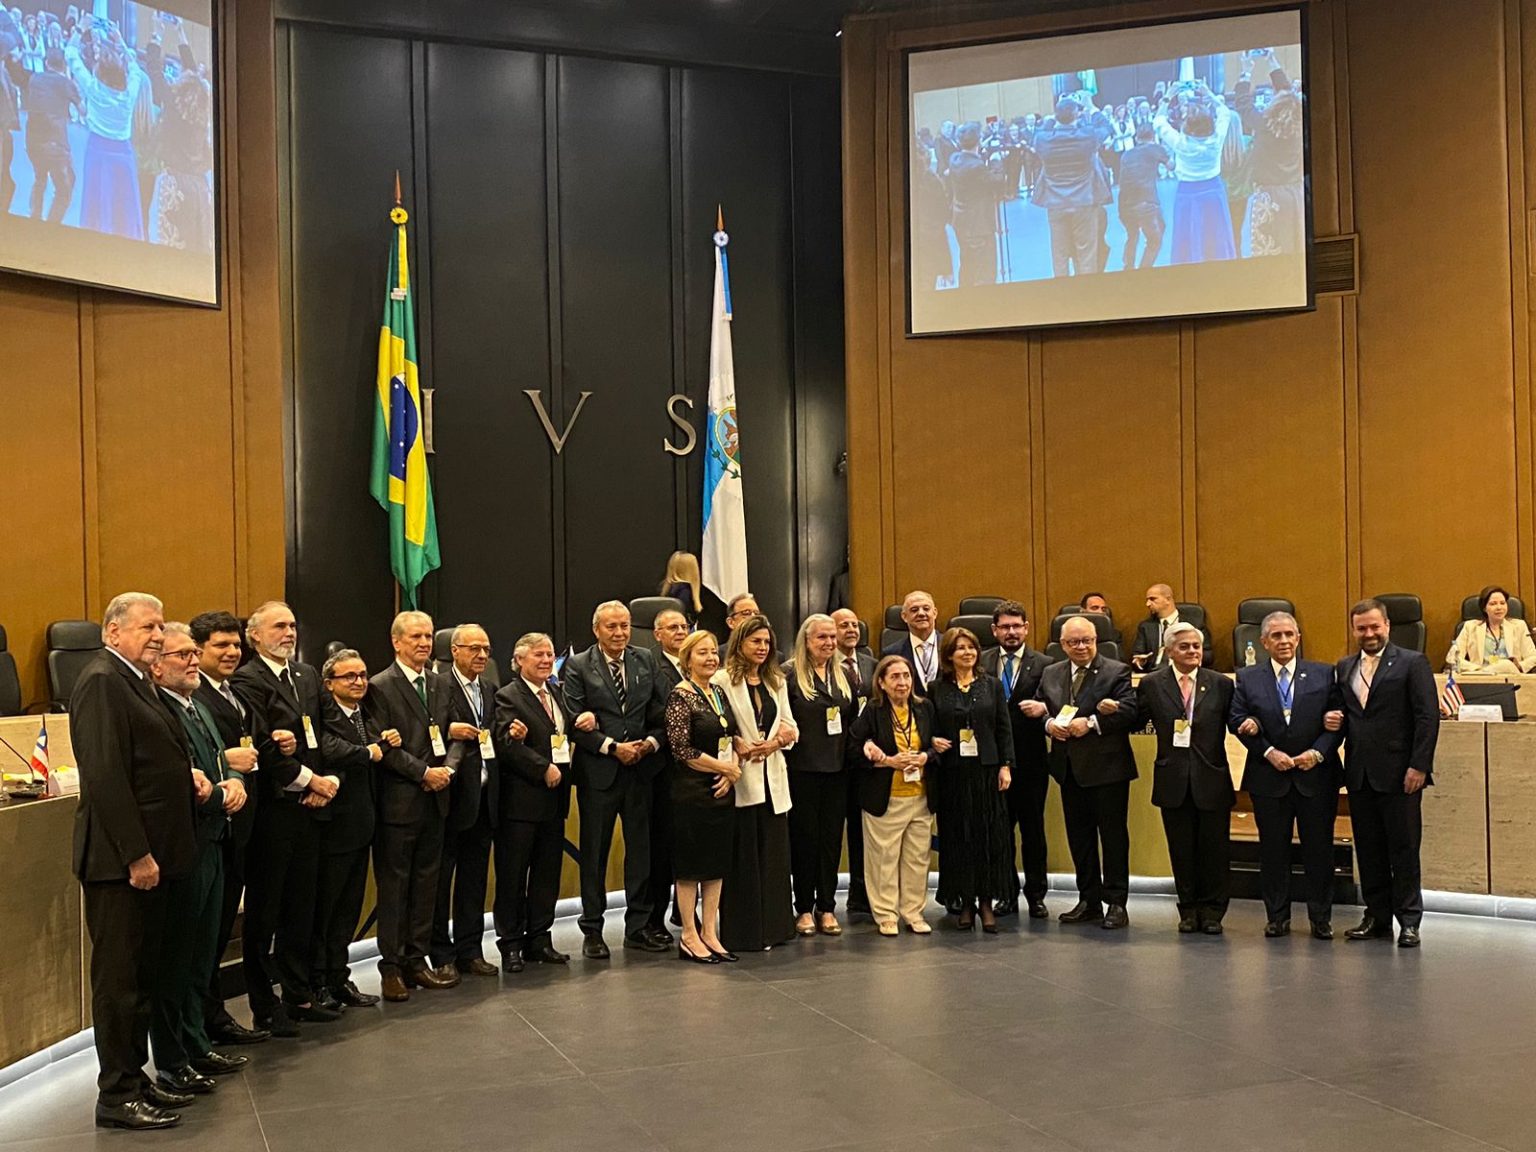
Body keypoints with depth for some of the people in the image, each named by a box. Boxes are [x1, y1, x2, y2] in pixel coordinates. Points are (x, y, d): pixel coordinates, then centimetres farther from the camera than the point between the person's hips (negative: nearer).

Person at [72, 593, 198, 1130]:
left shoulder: (133, 681, 16)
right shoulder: (101, 682, -15)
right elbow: (104, 776, -22)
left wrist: (186, 778, 5)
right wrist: (136, 855, -22)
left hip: (147, 853, 10)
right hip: (120, 858, -10)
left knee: (142, 973, 16)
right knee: (118, 976, -1)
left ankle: (134, 1076, 26)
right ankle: (116, 1095, 7)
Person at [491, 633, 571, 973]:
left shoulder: (555, 695, 17)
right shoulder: (508, 697, -6)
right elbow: (506, 745, -17)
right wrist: (544, 769, -17)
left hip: (554, 797, 7)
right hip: (521, 799, -7)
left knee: (548, 874, 10)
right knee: (513, 875, 1)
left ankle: (539, 941, 19)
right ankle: (510, 945, 8)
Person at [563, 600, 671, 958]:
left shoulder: (646, 661, 9)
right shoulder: (578, 667, -3)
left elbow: (660, 712, 10)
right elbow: (574, 723, -8)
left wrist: (651, 742, -7)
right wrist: (612, 748, -14)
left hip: (641, 767, 4)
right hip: (598, 771, -3)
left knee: (641, 847, 8)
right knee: (594, 852, 4)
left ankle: (639, 925, 19)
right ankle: (592, 930, 13)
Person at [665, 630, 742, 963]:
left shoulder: (720, 693, 11)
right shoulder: (681, 696, -11)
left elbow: (734, 739, 14)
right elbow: (681, 749, -16)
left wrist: (730, 774, -5)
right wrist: (726, 767, -11)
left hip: (722, 790, 7)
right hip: (692, 792, -7)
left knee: (717, 863, 10)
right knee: (690, 865, 0)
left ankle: (710, 933, 17)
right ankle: (689, 937, 9)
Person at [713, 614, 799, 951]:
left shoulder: (776, 682, 17)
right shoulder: (723, 680, -6)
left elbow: (790, 726, 15)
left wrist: (777, 741, -4)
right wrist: (740, 747, -20)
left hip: (772, 776, 6)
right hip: (741, 778, -6)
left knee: (774, 852, 9)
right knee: (744, 856, -2)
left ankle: (773, 925, 18)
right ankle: (743, 932, 5)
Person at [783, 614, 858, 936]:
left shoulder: (844, 675, 12)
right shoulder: (789, 674, -5)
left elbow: (855, 718, 16)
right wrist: (787, 736, -17)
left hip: (837, 766, 5)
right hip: (803, 767, -5)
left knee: (832, 837, 7)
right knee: (804, 836, 3)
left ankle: (827, 907, 15)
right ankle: (804, 908, 12)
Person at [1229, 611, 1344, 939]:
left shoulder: (1324, 674, 4)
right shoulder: (1247, 679, 4)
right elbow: (1237, 720, -1)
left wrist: (1317, 753, -12)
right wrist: (1268, 752, -11)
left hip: (1316, 775, 0)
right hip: (1269, 777, 0)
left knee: (1319, 848, 5)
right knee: (1273, 849, 6)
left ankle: (1321, 918, 16)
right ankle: (1277, 917, 16)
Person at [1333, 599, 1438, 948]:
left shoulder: (1412, 663, -3)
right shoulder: (1344, 668, 13)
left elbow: (1428, 717, -8)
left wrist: (1418, 766, -14)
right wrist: (1333, 720, -3)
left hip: (1399, 774, -5)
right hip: (1360, 775, 5)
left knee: (1404, 849, 1)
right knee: (1368, 850, 10)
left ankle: (1409, 921, 9)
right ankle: (1377, 916, 19)